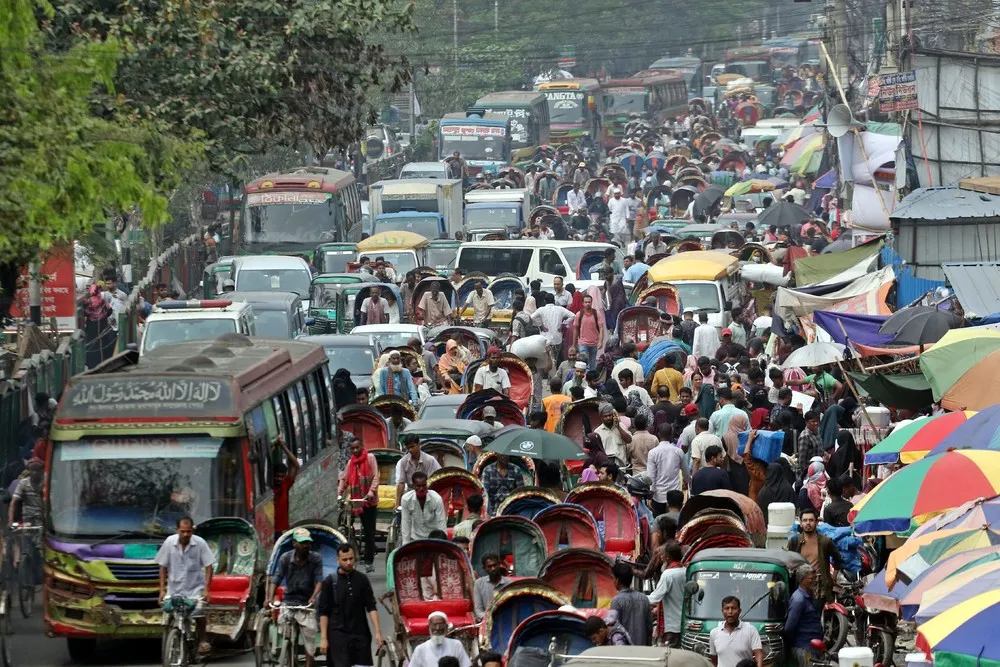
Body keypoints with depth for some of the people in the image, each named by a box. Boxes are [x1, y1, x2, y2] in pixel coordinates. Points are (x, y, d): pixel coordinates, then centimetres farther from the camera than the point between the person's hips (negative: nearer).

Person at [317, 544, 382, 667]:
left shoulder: (362, 580, 5)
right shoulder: (330, 582, -1)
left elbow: (371, 607, 5)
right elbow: (323, 612, -1)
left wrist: (377, 632, -4)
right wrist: (323, 638, -6)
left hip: (360, 633, 3)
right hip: (338, 634, -3)